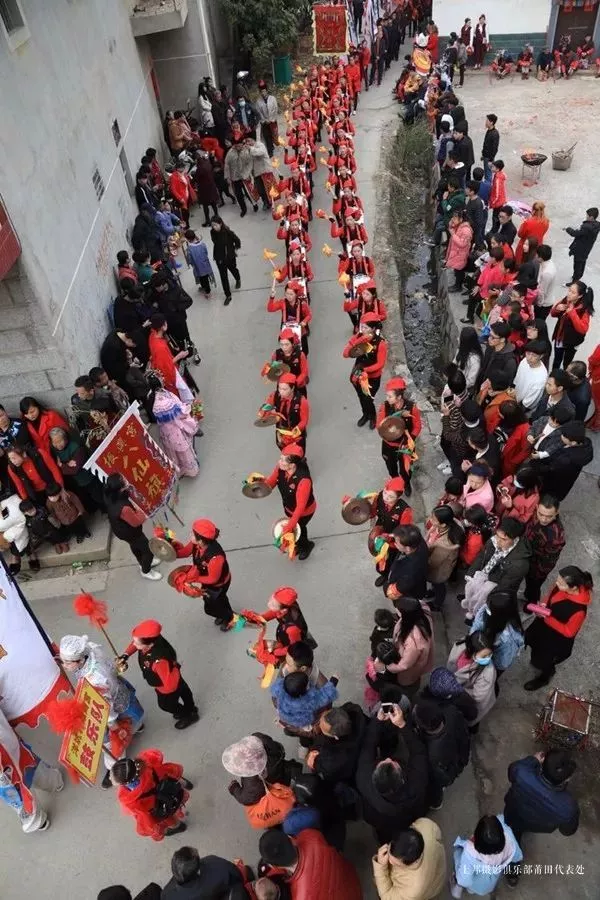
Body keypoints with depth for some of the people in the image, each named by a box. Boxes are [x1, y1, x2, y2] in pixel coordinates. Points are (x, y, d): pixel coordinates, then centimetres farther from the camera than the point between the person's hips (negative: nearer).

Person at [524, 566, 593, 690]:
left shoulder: (578, 610, -41)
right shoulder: (562, 586, -24)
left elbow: (569, 632, -24)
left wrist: (547, 618, -30)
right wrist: (543, 604, -19)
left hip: (558, 638, -6)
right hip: (545, 623, 6)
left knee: (540, 660, 17)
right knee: (529, 638, 29)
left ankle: (545, 677, 51)